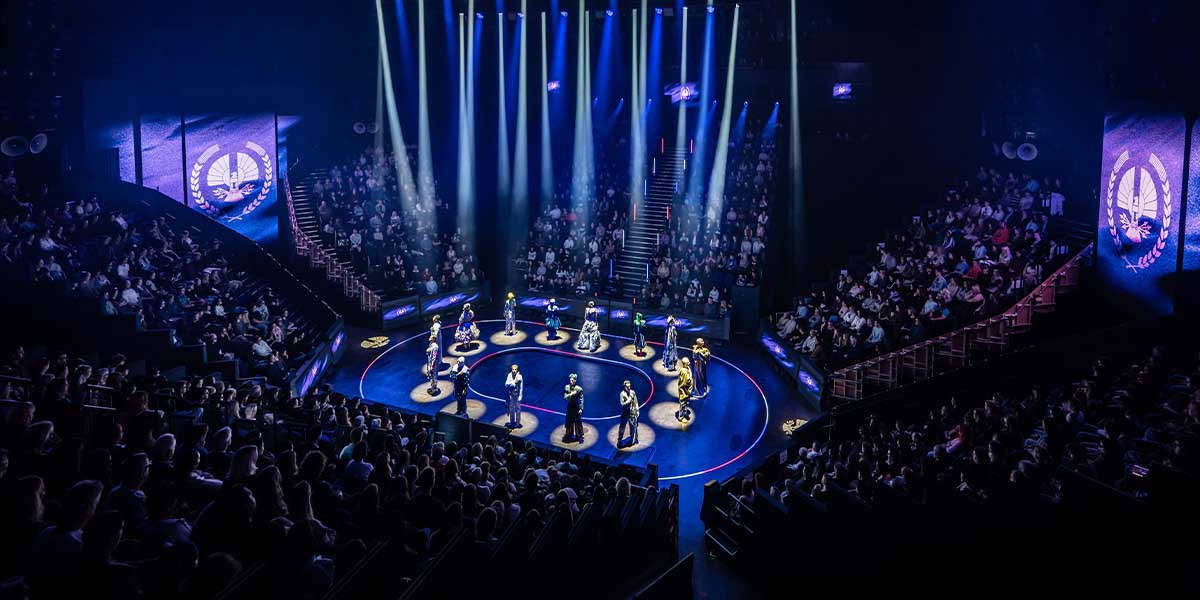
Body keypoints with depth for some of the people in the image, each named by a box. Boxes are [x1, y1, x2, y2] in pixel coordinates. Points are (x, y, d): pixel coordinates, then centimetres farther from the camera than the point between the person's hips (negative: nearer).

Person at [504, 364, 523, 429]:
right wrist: (514, 382, -27)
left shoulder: (519, 377, -18)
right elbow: (506, 384, -12)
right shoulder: (510, 375, -8)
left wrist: (520, 397, -12)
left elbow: (521, 388, -12)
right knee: (511, 408, 16)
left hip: (517, 395, -4)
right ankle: (511, 422, 32)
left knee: (517, 409, 2)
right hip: (511, 394, 4)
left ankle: (517, 423, 13)